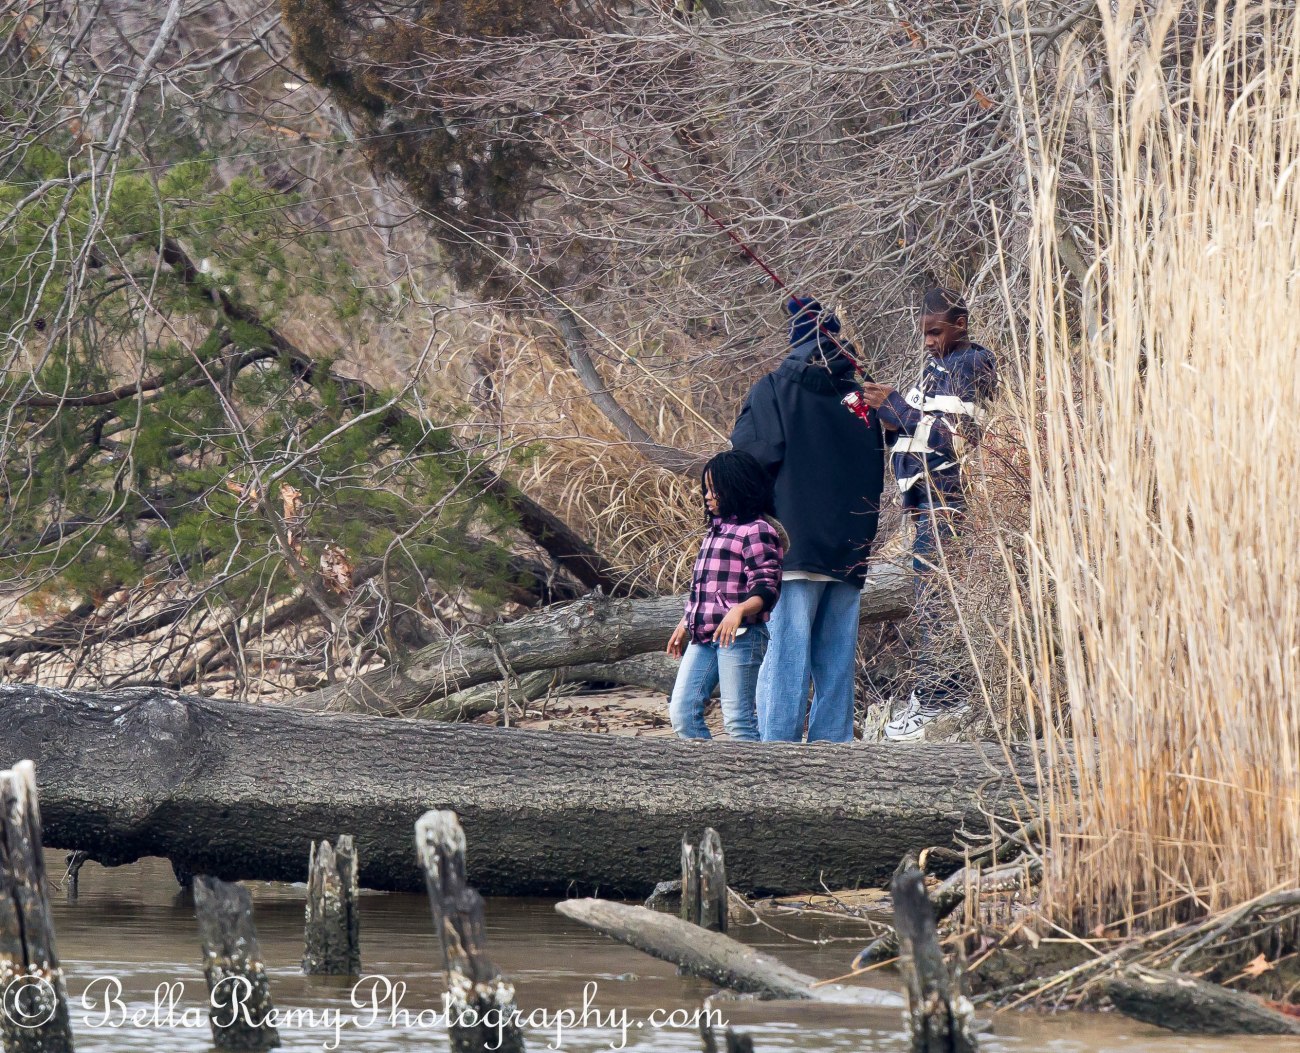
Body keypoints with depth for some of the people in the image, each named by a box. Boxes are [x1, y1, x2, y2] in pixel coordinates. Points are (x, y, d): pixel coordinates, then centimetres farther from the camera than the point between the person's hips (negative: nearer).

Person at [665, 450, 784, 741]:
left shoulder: (757, 531, -8)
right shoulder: (716, 530, 20)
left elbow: (765, 590, -15)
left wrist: (739, 611, -31)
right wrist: (686, 623, 30)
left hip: (739, 636, -9)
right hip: (703, 637, 9)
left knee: (737, 717, -8)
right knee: (682, 711, 1)